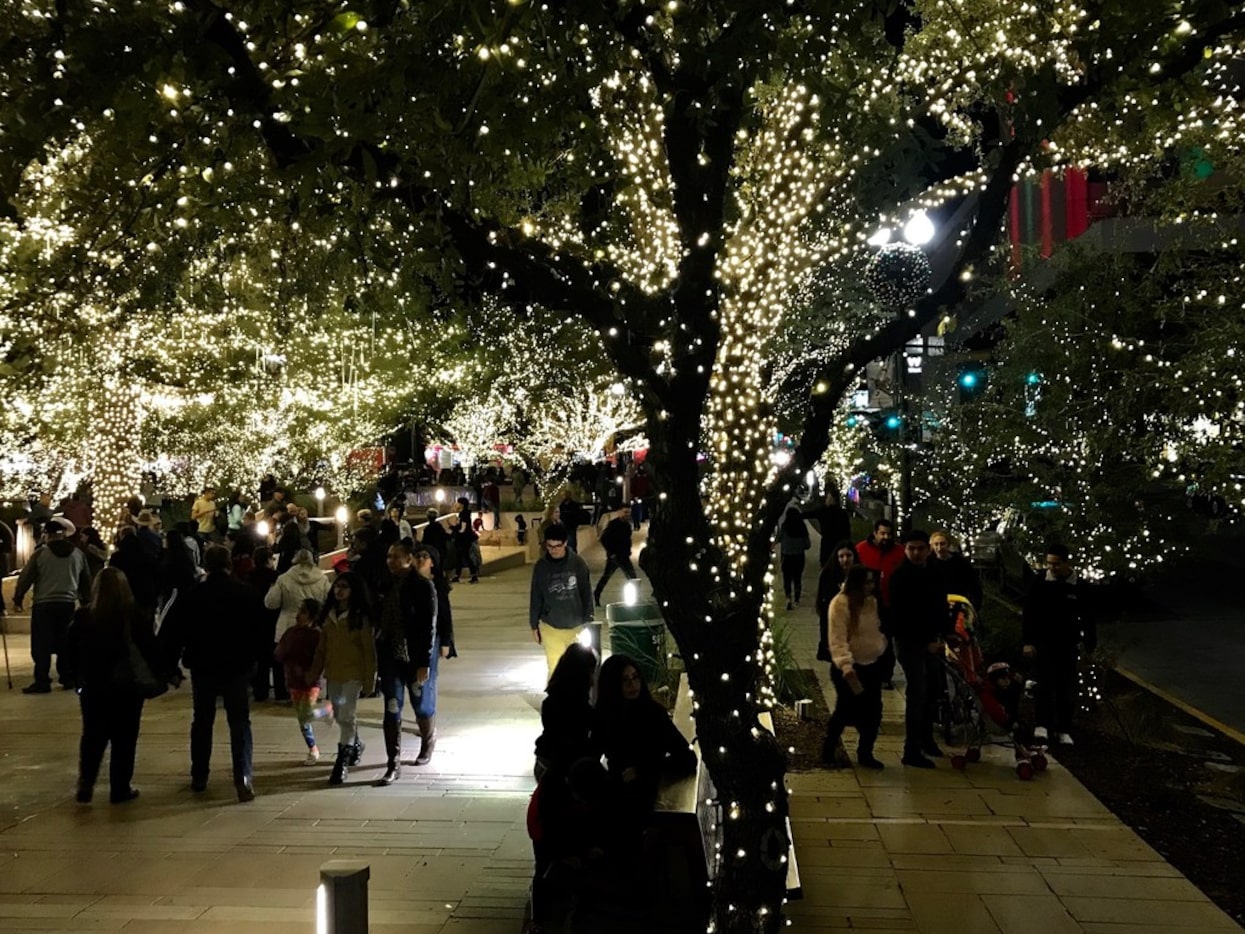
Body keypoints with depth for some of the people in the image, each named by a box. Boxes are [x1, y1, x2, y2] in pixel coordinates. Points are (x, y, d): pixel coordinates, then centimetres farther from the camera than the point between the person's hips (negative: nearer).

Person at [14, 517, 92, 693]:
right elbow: (86, 581, 15)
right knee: (64, 643, 12)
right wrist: (85, 602, 26)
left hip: (44, 604, -4)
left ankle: (42, 682, -1)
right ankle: (68, 679, 12)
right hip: (68, 604, 4)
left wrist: (18, 599, 10)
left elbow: (26, 577, -2)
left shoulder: (40, 553, -5)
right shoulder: (78, 554, 7)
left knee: (42, 644, 1)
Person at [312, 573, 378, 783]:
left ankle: (342, 764, -6)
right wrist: (315, 673, 10)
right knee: (339, 716, 16)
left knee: (346, 717, -10)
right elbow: (322, 646, 11)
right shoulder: (329, 613, 7)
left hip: (353, 673, -6)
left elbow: (369, 649, -9)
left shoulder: (360, 616, -9)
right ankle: (355, 746, 41)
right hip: (333, 673, 6)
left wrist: (370, 678, -10)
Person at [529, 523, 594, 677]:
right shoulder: (541, 566, -5)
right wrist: (534, 626, 4)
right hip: (550, 627, -1)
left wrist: (588, 622, -1)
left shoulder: (578, 563, -6)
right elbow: (535, 598, 2)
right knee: (555, 668, -3)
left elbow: (586, 594, 0)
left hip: (576, 626, 1)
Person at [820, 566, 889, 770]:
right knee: (846, 710, 3)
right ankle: (829, 748, 25)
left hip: (872, 665, 7)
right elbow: (838, 640, -25)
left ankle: (865, 753, 21)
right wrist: (846, 667, -32)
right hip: (848, 667, -7)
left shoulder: (872, 601, 5)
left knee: (873, 711, 6)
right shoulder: (840, 603, -19)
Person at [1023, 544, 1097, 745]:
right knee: (1045, 683, -10)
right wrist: (1027, 642, -3)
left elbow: (1088, 619, 5)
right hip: (1043, 642, -1)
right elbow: (1029, 614, 2)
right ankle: (1043, 725, -13)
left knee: (1067, 688, 4)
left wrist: (1091, 646, 4)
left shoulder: (1081, 587, -3)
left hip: (1068, 644, 1)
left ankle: (1064, 730, 12)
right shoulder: (1040, 584, -3)